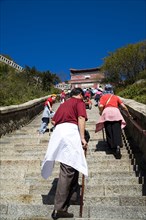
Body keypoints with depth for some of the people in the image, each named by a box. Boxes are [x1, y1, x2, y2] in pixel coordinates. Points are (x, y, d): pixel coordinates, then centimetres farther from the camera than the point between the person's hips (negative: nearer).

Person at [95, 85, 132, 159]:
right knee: (117, 131, -4)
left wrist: (101, 113, 17)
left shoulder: (103, 96, 18)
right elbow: (123, 106, 14)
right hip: (116, 112, 1)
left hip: (107, 112, -1)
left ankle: (112, 147, 12)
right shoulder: (116, 97, 23)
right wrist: (128, 114, 26)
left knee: (109, 131, 8)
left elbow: (100, 106, 0)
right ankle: (118, 146, -22)